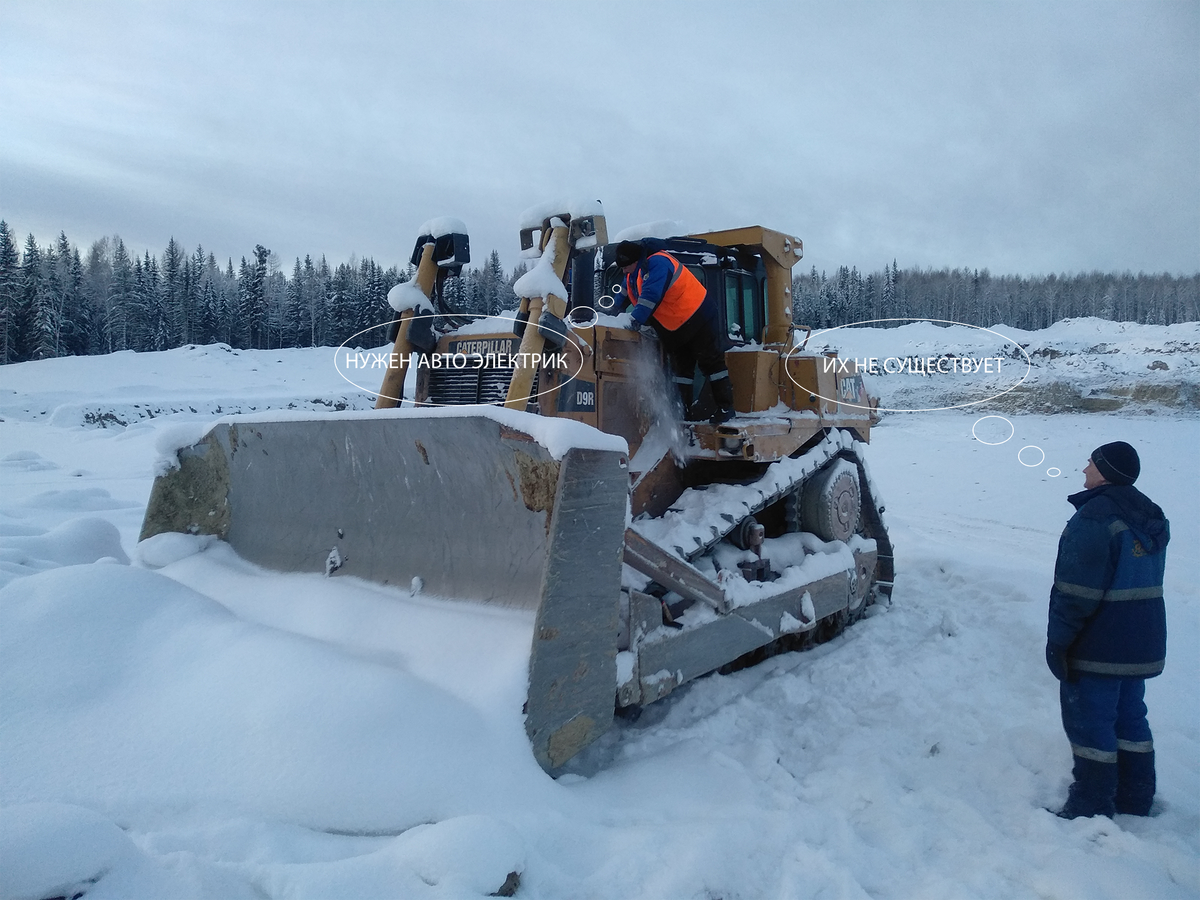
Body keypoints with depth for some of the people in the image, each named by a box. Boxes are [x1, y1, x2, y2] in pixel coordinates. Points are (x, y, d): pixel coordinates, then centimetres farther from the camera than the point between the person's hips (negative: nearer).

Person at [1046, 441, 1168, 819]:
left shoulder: (1094, 519, -21)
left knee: (1089, 722, 1)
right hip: (1142, 643, 9)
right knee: (1129, 716, 19)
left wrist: (1057, 639, -14)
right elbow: (1146, 582, 16)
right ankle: (1135, 800, 29)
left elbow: (1077, 592, -22)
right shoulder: (1151, 518, 8)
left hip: (1098, 646, -9)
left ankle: (1091, 808, 9)